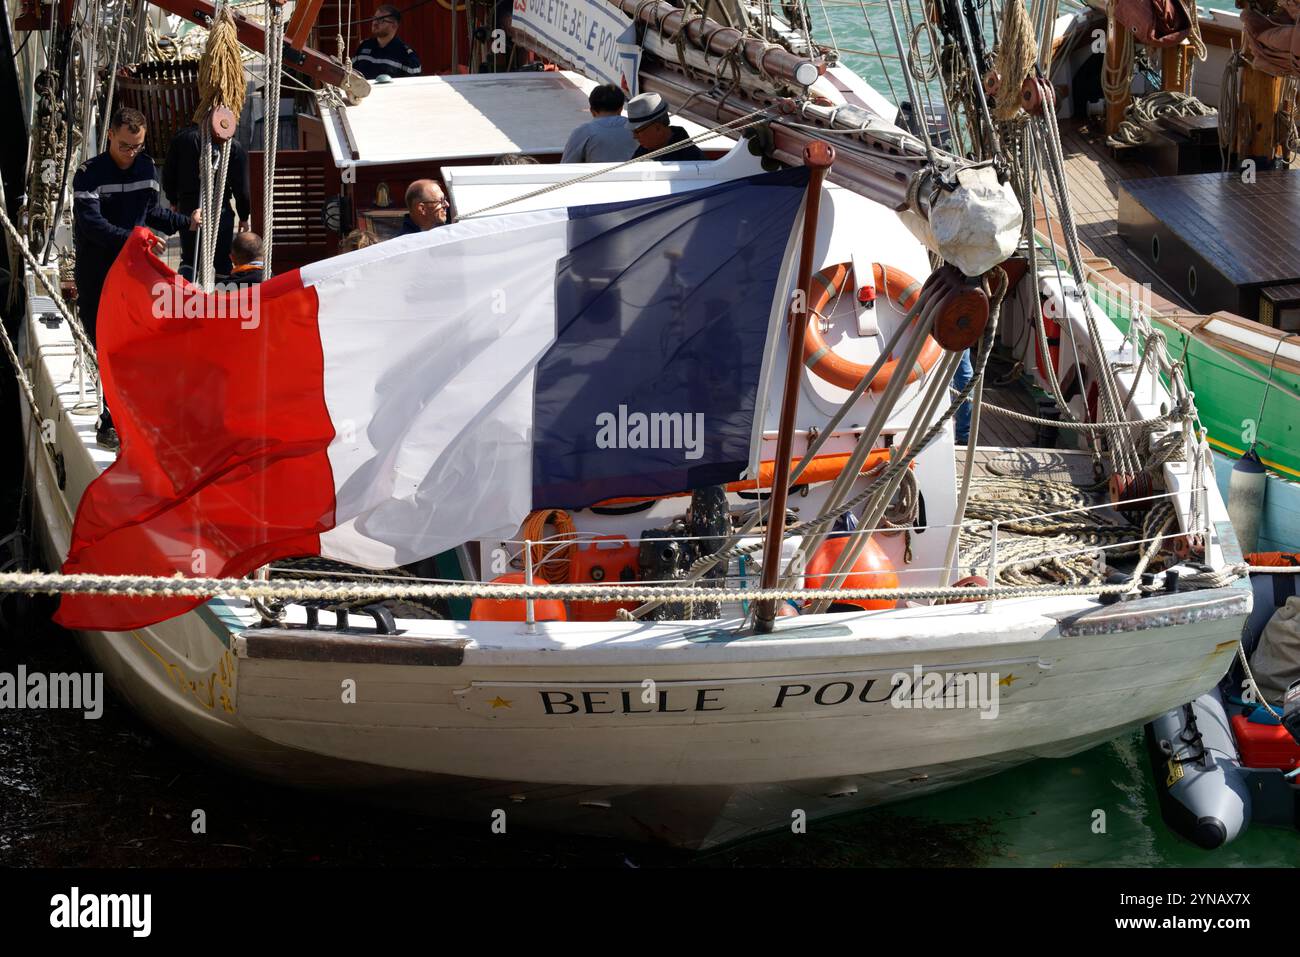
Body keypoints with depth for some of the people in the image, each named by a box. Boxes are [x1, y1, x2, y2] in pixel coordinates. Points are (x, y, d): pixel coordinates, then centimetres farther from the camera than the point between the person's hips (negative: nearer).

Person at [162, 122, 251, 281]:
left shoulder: (180, 138, -1)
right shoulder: (234, 146, -8)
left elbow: (168, 174, 6)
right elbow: (241, 186, -5)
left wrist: (173, 201, 22)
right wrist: (244, 216, 7)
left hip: (187, 207, 2)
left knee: (188, 259, 13)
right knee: (223, 262, 9)